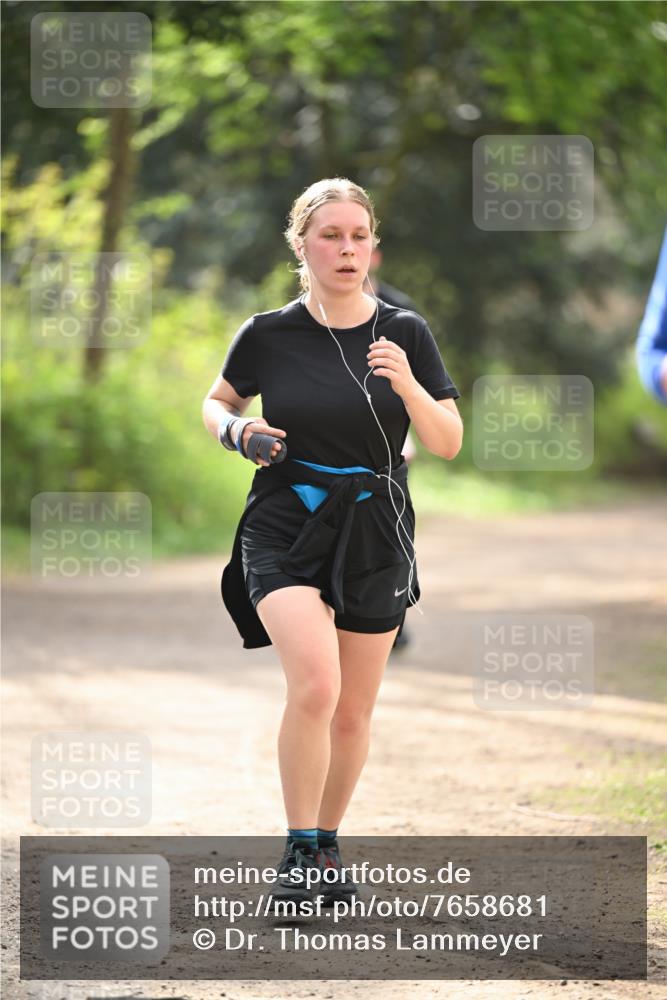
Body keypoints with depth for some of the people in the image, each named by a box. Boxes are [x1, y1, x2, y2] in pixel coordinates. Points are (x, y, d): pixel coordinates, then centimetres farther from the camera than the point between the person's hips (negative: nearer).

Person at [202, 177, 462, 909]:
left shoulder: (405, 334, 0)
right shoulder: (268, 334, -4)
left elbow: (449, 443, -1)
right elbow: (216, 403, 13)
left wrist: (408, 386, -19)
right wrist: (237, 430, -9)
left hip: (375, 533, 2)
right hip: (284, 527, -2)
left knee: (353, 712, 8)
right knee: (315, 684, -23)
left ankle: (328, 847, 29)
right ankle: (298, 850, -10)